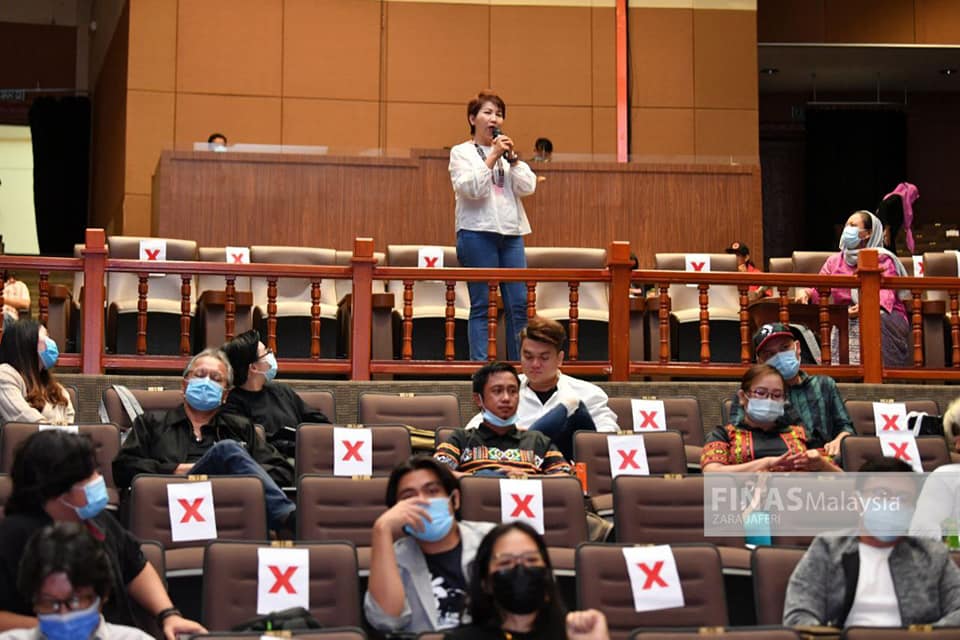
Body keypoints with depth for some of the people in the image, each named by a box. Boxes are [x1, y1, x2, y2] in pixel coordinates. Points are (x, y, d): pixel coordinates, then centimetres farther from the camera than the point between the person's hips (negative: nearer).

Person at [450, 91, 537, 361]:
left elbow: (528, 187, 6)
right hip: (478, 233, -5)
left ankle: (518, 366, 6)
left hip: (511, 233, 5)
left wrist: (512, 158, -5)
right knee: (482, 306, -5)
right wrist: (493, 157, -12)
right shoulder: (461, 152, 4)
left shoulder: (507, 152, 19)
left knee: (519, 304, 1)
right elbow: (472, 189, -12)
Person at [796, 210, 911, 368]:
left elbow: (886, 294, -14)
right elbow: (817, 291, 15)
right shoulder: (835, 260, 18)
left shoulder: (882, 260, 3)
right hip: (845, 317, 3)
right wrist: (805, 293, -12)